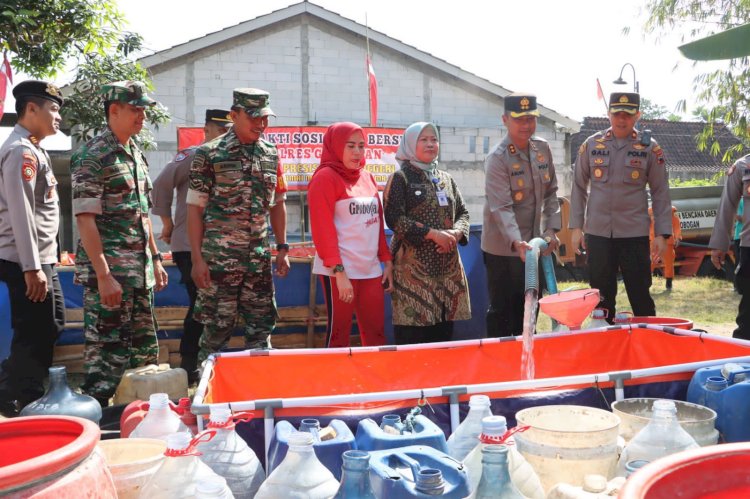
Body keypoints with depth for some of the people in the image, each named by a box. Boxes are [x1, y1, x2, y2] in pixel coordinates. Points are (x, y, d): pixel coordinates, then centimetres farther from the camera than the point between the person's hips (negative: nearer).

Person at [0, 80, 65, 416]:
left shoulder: (31, 149, 17)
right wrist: (31, 267, -24)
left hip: (40, 258, 10)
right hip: (27, 262, -10)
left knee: (51, 328, 17)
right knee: (34, 336, -3)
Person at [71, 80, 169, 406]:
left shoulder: (136, 154, 15)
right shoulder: (92, 156, -11)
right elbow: (85, 219, -16)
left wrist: (155, 258, 19)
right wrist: (104, 275, -21)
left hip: (140, 272, 8)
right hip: (109, 273, -8)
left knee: (145, 353, 14)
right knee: (107, 356, -3)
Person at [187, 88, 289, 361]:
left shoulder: (271, 154, 9)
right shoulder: (210, 154, -4)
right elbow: (195, 208, -5)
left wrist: (283, 248, 9)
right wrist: (197, 259, -10)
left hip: (259, 258, 4)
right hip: (219, 259, -4)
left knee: (262, 327, 9)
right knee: (216, 329, 3)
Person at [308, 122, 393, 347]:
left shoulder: (367, 177, 14)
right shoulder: (325, 177, -6)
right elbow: (322, 229, -12)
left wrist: (386, 260, 11)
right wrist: (339, 272, -17)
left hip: (371, 269, 6)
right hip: (339, 271, -6)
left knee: (376, 332, 8)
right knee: (338, 332, 3)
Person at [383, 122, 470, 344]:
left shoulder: (445, 178, 17)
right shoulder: (401, 178, -1)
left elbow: (463, 212, 17)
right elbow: (394, 218, -11)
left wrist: (456, 233, -6)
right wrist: (433, 233, -15)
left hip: (447, 264, 6)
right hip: (413, 265, -6)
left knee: (444, 329, 7)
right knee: (411, 332, -7)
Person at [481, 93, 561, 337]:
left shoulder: (542, 148, 2)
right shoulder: (497, 159, -18)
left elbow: (551, 193, 10)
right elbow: (501, 208, -26)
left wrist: (552, 229, 0)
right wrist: (516, 242, -38)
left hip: (534, 244, 6)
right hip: (503, 248, -6)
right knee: (501, 310, 4)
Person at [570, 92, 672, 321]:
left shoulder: (650, 148, 1)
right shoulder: (591, 145, 4)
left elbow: (660, 193, 2)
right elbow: (579, 187, 8)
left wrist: (662, 233, -3)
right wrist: (576, 226, 3)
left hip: (635, 233, -1)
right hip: (598, 232, 2)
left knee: (640, 294, 3)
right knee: (601, 295, 10)